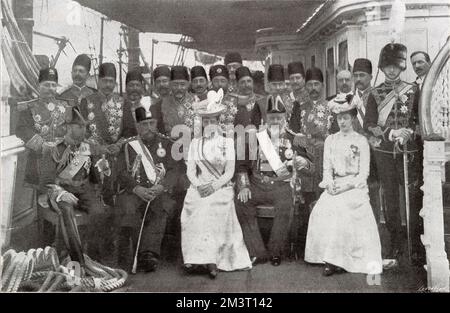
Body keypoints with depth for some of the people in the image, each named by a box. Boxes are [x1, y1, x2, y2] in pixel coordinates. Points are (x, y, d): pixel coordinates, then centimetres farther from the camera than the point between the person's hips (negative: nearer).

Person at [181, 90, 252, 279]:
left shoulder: (227, 142, 9)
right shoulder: (195, 143, 16)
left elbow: (230, 171, 1)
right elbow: (190, 171, 8)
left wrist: (214, 186, -14)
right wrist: (199, 185, -11)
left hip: (221, 188, -2)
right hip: (199, 189, 2)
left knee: (213, 212, -28)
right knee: (196, 212, -25)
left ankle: (211, 259, -25)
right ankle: (209, 261, -23)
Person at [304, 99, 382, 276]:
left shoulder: (361, 141, 4)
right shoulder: (330, 140, 15)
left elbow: (364, 173, -1)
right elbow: (327, 168, 11)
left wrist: (346, 185, -15)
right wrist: (329, 184, -8)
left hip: (355, 186, -3)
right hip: (335, 186, 3)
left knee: (340, 209, -30)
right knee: (322, 209, -23)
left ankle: (340, 260, -23)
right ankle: (330, 260, -17)